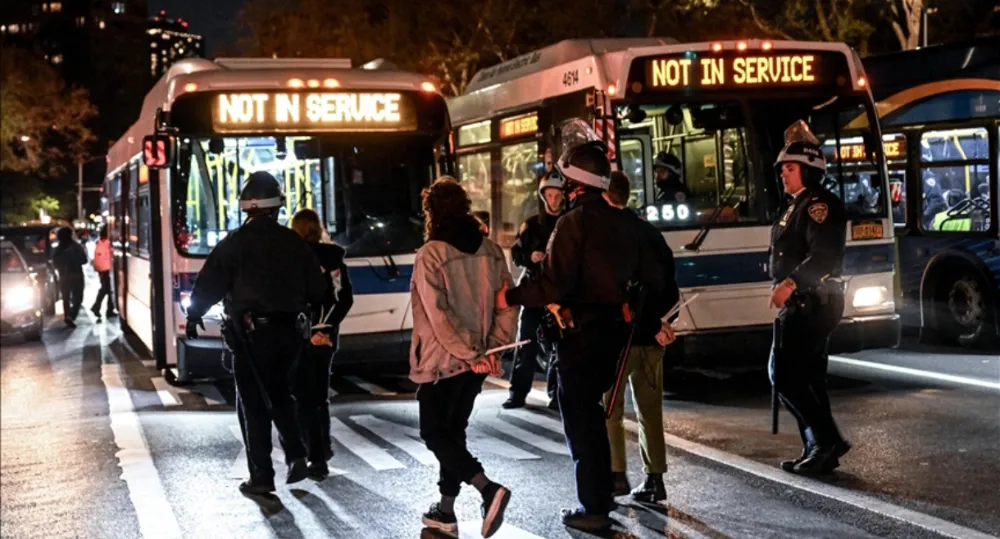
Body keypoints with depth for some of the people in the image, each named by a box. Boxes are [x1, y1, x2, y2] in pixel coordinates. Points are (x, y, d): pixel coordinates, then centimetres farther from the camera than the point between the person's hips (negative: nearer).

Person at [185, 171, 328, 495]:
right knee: (279, 392, 23)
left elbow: (209, 285, -8)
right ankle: (296, 456, 8)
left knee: (253, 403, 5)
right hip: (290, 330, 4)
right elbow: (318, 290, 7)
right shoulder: (295, 243, 3)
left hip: (252, 332, -4)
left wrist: (194, 315, 9)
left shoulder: (235, 243, -8)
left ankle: (262, 477, 6)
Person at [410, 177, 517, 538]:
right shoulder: (490, 250, 2)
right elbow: (508, 303, 2)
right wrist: (495, 347, 1)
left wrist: (470, 354, -17)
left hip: (441, 360, -6)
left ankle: (488, 489, -15)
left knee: (435, 434, 4)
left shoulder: (431, 254, -15)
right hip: (475, 360, 6)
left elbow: (438, 316, -20)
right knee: (453, 432, 17)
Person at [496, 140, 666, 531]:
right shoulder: (623, 221, 8)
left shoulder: (573, 222, -15)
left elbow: (554, 286, -22)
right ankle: (601, 492, 27)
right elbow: (651, 277, 11)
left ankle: (593, 508, 3)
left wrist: (510, 297, -10)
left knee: (580, 416, 0)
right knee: (591, 410, 21)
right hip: (614, 327, 8)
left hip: (582, 331, -8)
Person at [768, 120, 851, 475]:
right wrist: (788, 288, 22)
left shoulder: (819, 205, -13)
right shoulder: (797, 207, 19)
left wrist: (791, 284, -36)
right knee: (807, 379, 11)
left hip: (812, 304, -11)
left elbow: (824, 256, -27)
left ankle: (827, 440, -8)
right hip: (801, 304, 11)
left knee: (784, 375, -12)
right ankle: (819, 450, 15)